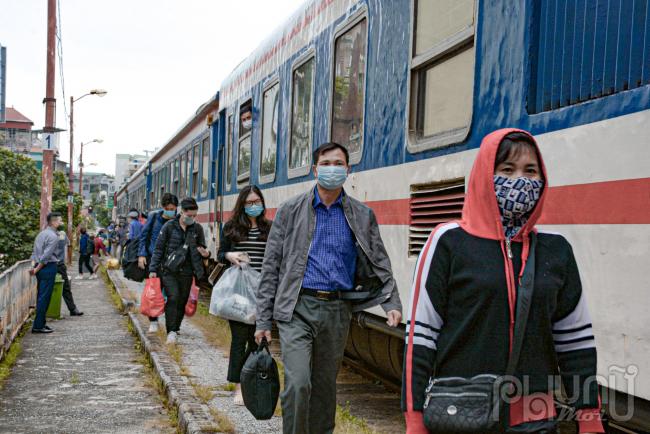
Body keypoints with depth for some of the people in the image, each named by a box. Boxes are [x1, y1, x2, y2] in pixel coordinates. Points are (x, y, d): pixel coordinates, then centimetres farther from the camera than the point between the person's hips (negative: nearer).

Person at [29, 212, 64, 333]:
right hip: (48, 268, -9)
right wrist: (37, 269, -12)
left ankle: (41, 322, 20)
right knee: (44, 297, -5)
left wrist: (34, 266, 8)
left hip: (40, 267, 9)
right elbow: (46, 256, -19)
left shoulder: (41, 233, 16)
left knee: (41, 296, 14)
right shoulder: (53, 236, -14)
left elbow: (34, 252, 14)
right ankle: (38, 326, -4)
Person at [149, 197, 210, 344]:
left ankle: (175, 328, 22)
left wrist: (205, 253, -6)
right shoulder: (169, 226, -2)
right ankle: (171, 332, -16)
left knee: (182, 301, 6)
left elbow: (201, 248, 19)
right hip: (169, 270, -3)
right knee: (173, 297, -17)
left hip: (186, 272, 3)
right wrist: (153, 269, -3)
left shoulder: (197, 229, 6)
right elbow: (158, 249, 1)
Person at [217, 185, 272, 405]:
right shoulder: (231, 227, 4)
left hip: (261, 292, 2)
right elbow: (220, 254, 8)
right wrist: (229, 256, -14)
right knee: (239, 337, -1)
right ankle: (239, 387, 5)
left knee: (257, 338, 6)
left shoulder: (268, 228, 9)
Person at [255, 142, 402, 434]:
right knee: (298, 383, -16)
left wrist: (391, 303, -10)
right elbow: (271, 267, 4)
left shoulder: (362, 216, 8)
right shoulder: (291, 211, 4)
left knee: (325, 386, 12)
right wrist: (263, 319, -1)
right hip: (297, 308, -2)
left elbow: (380, 263, 8)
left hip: (337, 311, 2)